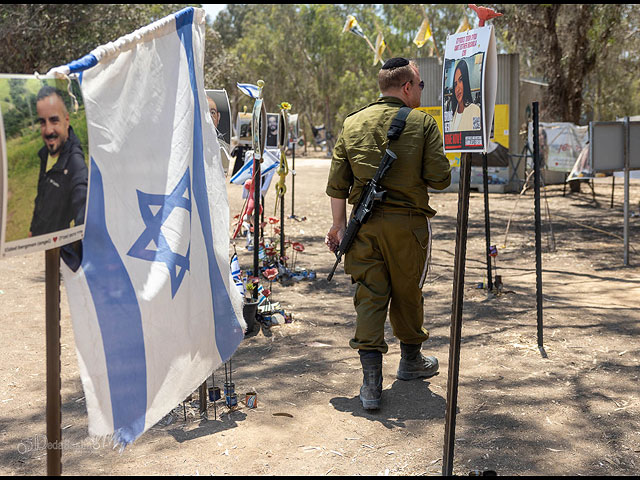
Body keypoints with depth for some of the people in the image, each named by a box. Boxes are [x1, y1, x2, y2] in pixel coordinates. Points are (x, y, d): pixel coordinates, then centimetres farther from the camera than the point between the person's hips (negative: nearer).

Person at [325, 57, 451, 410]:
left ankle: (371, 382, 1)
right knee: (407, 293, 15)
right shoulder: (422, 123, -4)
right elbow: (439, 179, -8)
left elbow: (337, 184, 6)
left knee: (369, 296, 5)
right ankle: (410, 360, 36)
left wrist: (339, 225, 13)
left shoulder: (352, 123, 6)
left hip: (364, 222, 2)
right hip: (407, 222, -2)